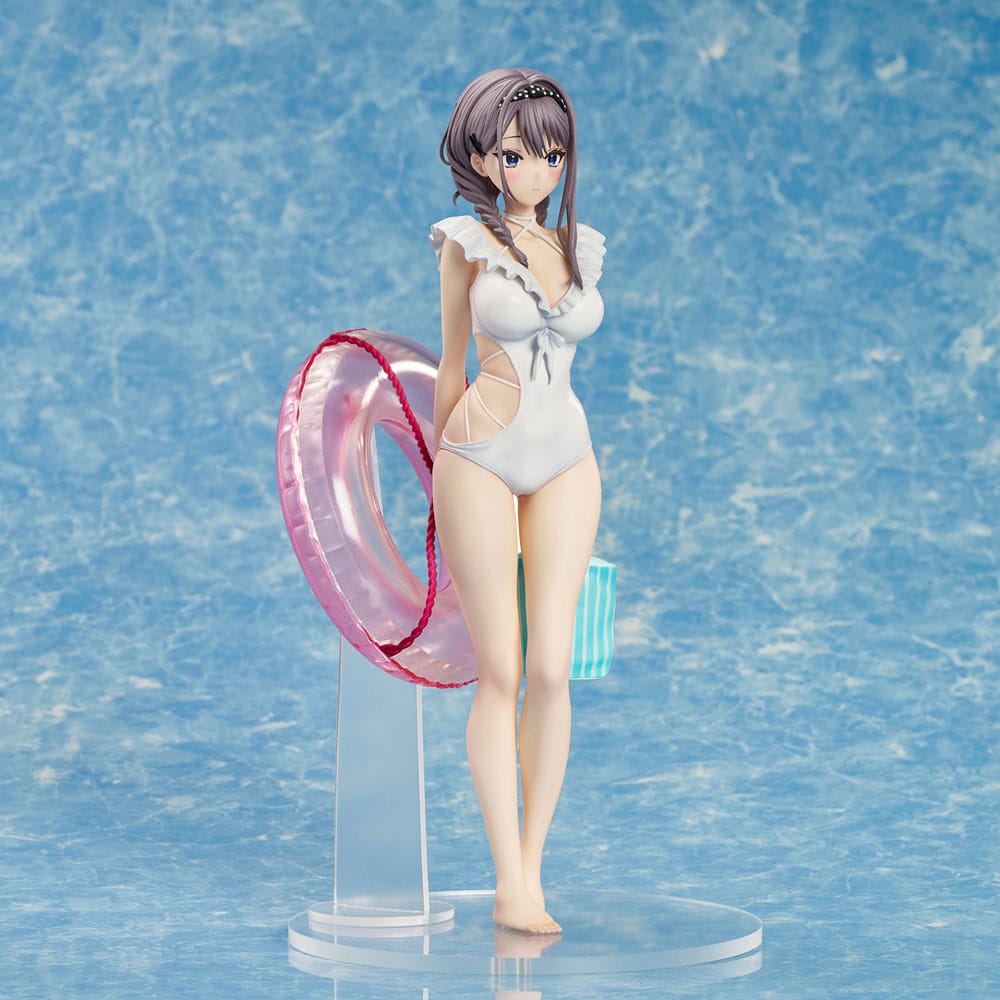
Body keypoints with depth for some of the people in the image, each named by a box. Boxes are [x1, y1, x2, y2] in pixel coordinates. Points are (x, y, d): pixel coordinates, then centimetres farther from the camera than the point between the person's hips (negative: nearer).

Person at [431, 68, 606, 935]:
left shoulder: (582, 249, 11)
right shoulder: (468, 243, 1)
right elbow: (453, 363, 8)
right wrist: (441, 466, 11)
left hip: (565, 459, 3)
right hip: (482, 458, -3)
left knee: (553, 669, -5)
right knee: (500, 673, -4)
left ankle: (529, 878, 4)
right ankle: (511, 885, -1)